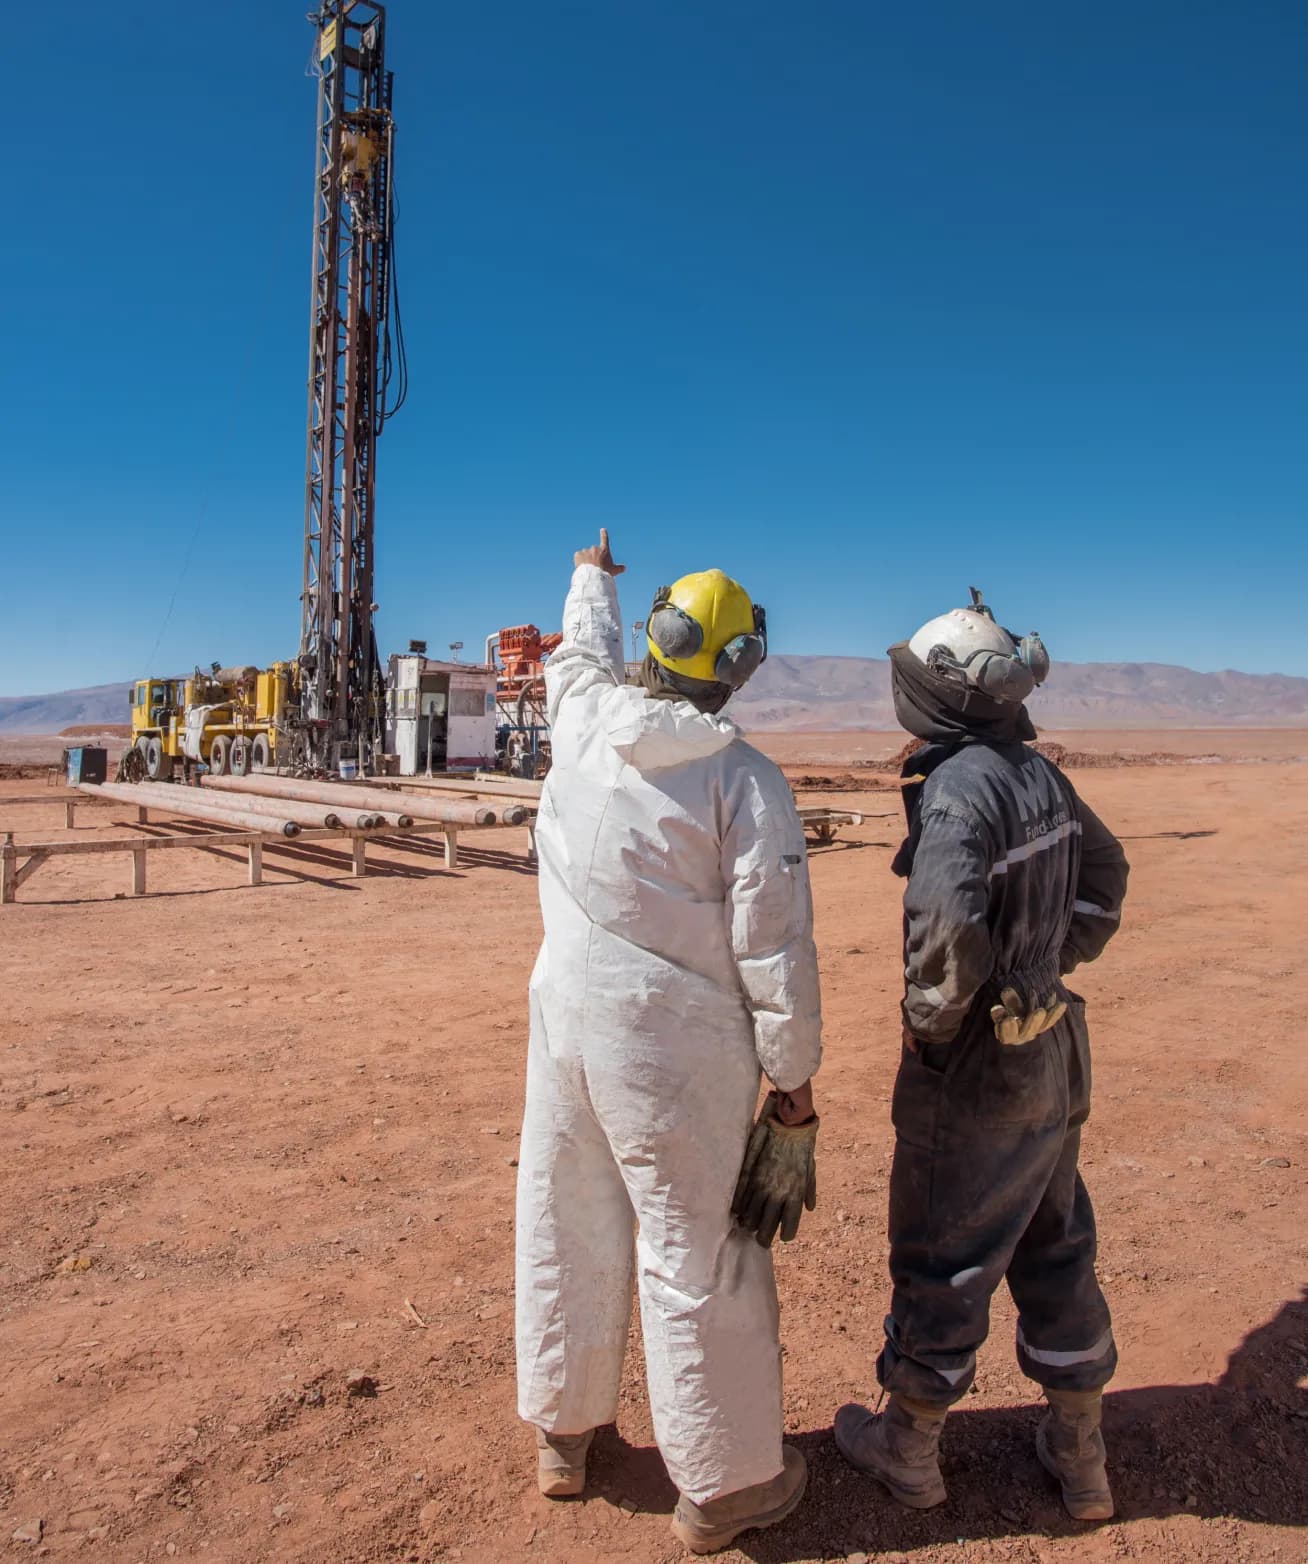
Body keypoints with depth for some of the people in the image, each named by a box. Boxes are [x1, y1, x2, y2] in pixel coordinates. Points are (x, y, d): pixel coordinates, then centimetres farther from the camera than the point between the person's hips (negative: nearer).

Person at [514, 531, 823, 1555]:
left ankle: (562, 1433, 42)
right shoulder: (744, 779, -15)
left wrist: (593, 577, 43)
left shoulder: (584, 716, -3)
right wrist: (795, 1086, -3)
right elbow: (776, 951, -15)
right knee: (697, 1253, 9)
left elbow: (583, 651, 22)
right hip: (675, 1045, -5)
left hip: (566, 1013, 6)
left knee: (567, 1227, 20)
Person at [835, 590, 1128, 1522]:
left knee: (941, 1260, 10)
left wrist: (930, 1024, -17)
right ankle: (1081, 1458, 37)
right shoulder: (1039, 774, 3)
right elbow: (1105, 872, 17)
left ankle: (908, 1447, 31)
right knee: (1055, 1249, 21)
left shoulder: (957, 788, -23)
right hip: (1052, 1052, 8)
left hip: (975, 1065, -8)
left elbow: (947, 930, -34)